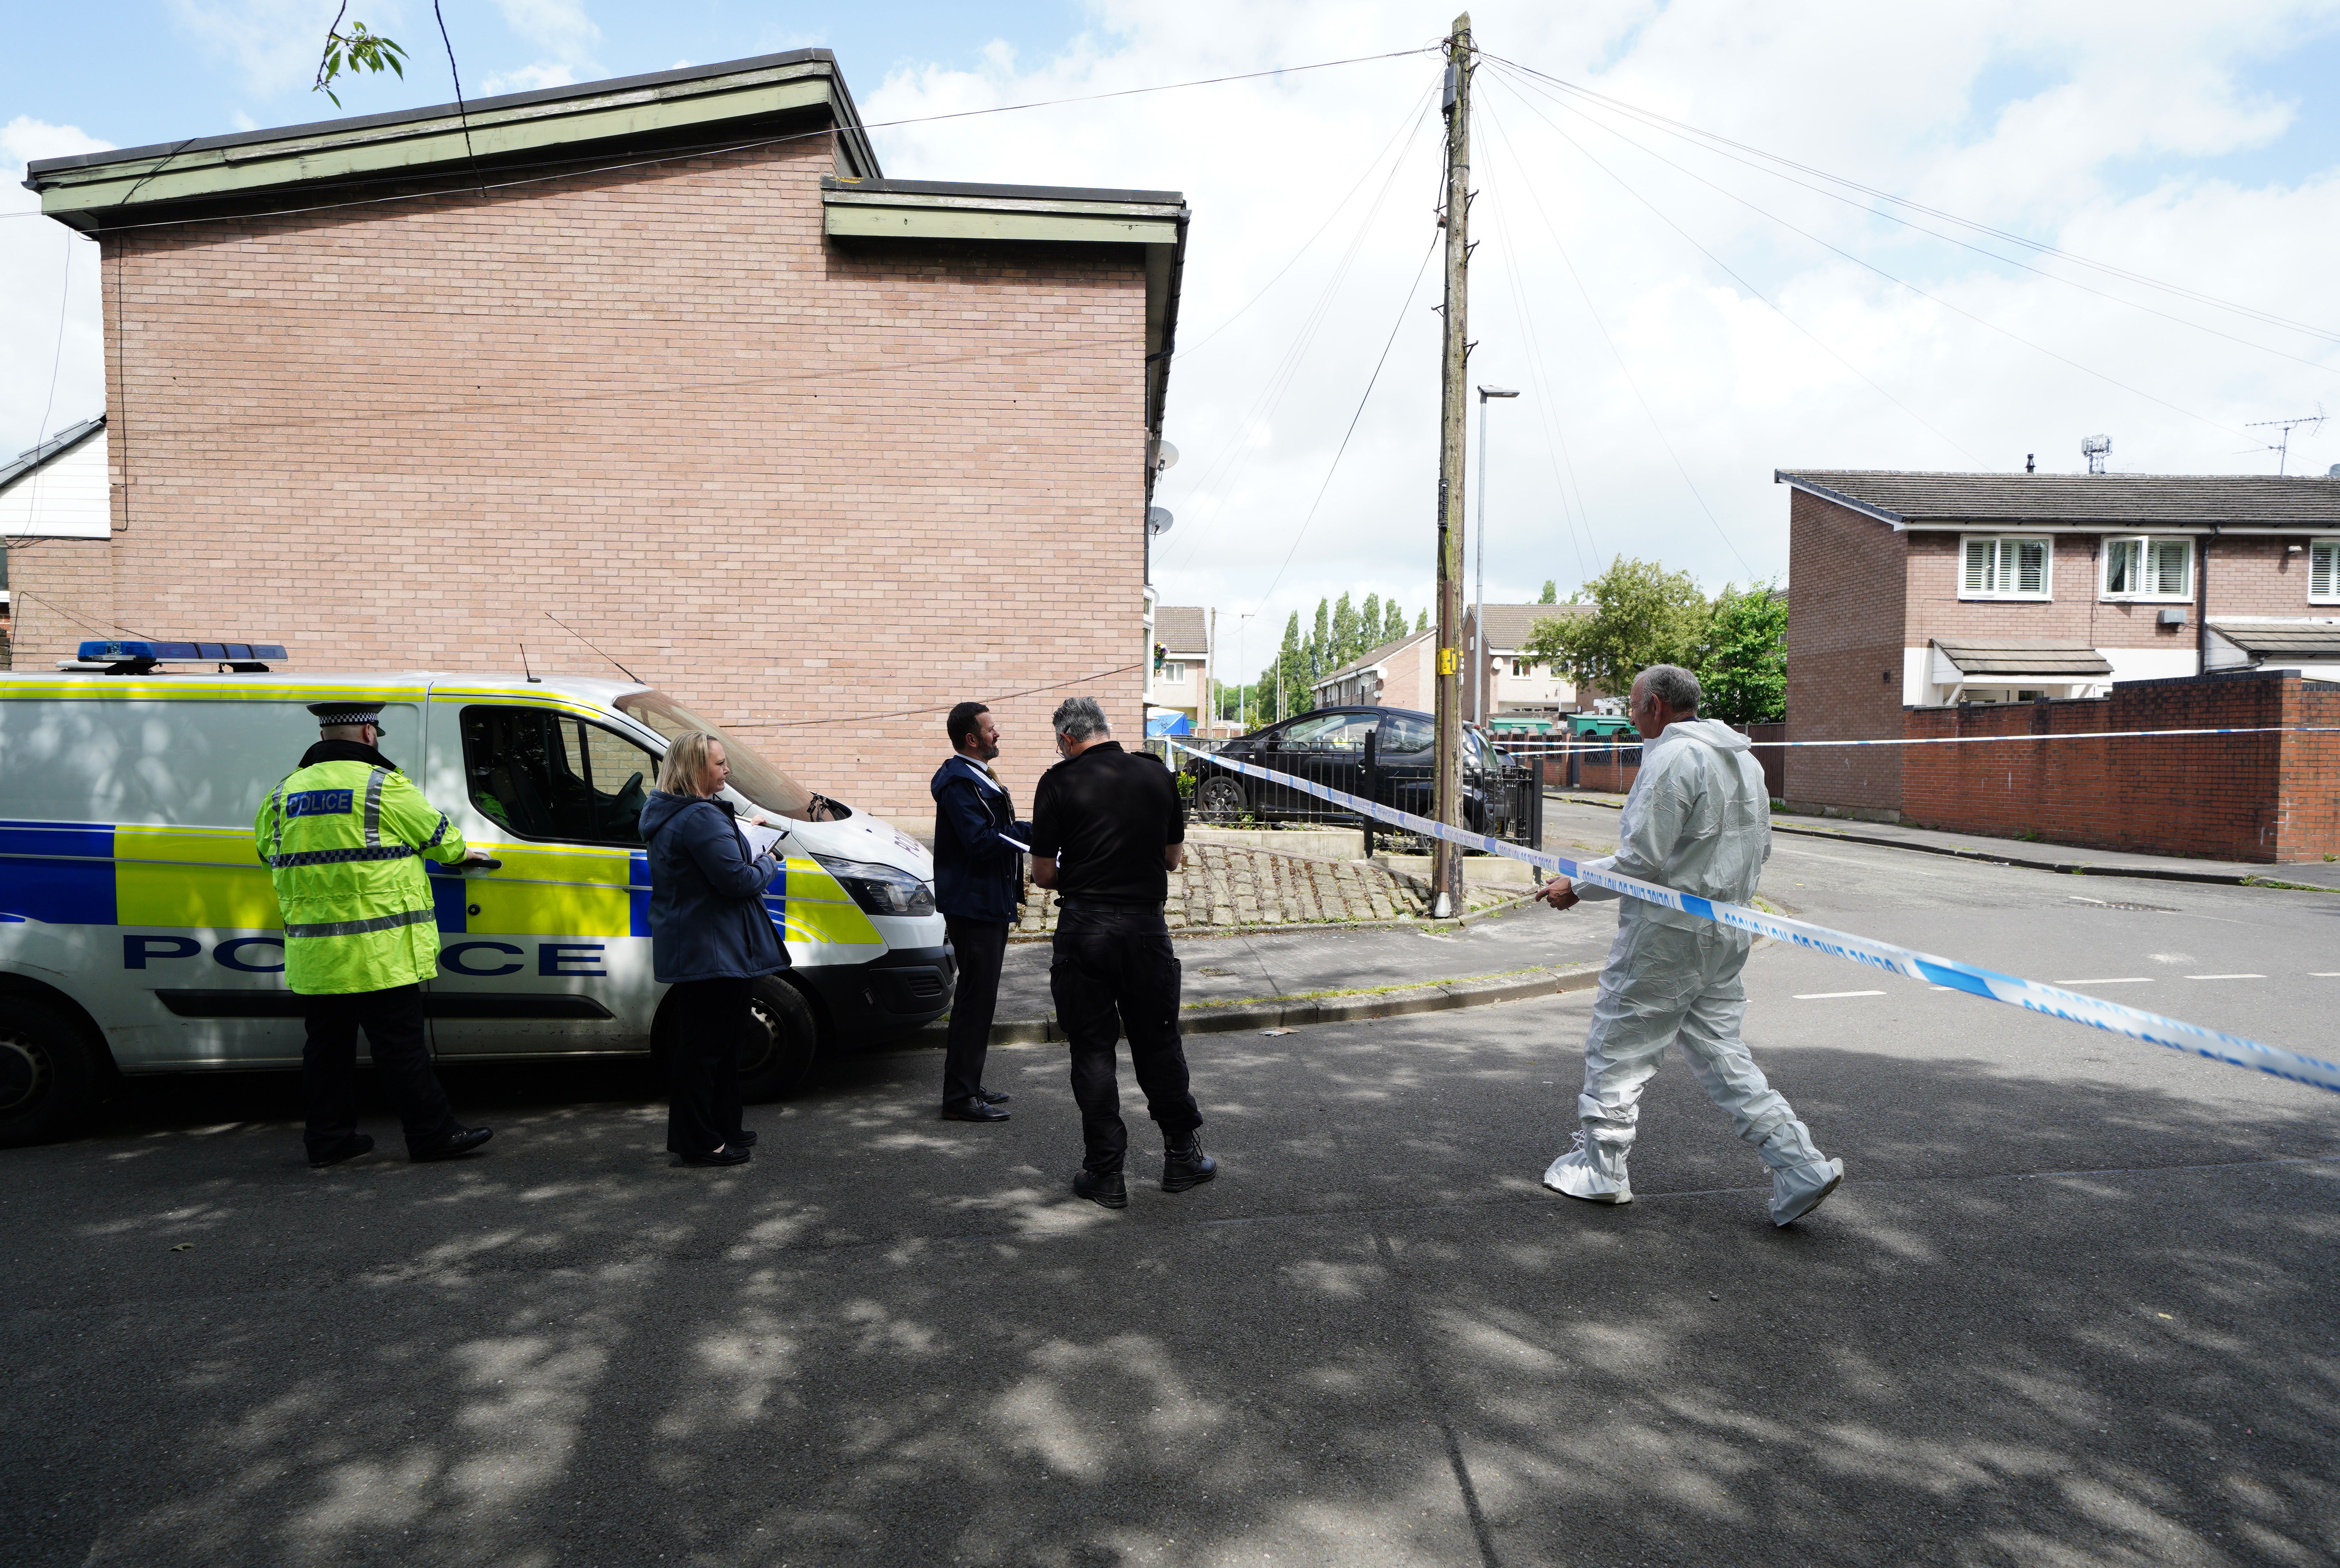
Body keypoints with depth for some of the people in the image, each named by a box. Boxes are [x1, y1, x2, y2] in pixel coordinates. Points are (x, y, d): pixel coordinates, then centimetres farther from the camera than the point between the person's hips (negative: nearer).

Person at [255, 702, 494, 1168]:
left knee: (327, 1045, 14)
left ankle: (328, 1140, 21)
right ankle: (432, 1134, 6)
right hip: (378, 954, -6)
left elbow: (265, 846, 23)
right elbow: (436, 835, 3)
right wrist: (461, 851, 25)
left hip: (311, 956, 6)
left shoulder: (285, 793, 10)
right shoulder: (383, 786, -9)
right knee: (401, 1046, 0)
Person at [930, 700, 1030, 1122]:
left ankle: (967, 1085, 26)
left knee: (978, 997, 16)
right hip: (973, 905, -11)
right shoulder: (958, 780, -17)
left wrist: (1026, 832, 6)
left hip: (986, 903, 11)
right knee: (976, 998, -7)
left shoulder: (976, 776, 17)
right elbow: (980, 841, -25)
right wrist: (1033, 832, -20)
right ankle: (960, 1099, 0)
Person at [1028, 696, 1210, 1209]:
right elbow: (1174, 858, 12)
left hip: (1084, 928, -3)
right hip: (1147, 925, 3)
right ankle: (1182, 1156, 26)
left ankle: (1106, 1174, 11)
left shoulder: (1059, 783, -6)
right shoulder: (1158, 775, 4)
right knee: (1158, 1042, 16)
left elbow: (1043, 873, -4)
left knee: (1092, 1050, 7)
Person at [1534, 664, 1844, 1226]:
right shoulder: (1745, 759, 13)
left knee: (1616, 1047, 5)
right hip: (1727, 935, 9)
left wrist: (1576, 886, -8)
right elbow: (1760, 850, 18)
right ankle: (1801, 1165, 8)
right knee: (1721, 1052, 13)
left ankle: (1597, 1168, 15)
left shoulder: (1672, 758, -16)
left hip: (1666, 932, -9)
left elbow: (1642, 860, -20)